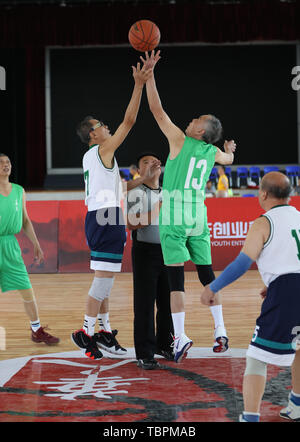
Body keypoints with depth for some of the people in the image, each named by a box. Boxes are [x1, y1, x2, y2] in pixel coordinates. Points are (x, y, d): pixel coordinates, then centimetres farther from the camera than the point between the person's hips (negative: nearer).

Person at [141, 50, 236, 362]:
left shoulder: (180, 140, -4)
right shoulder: (213, 152, 11)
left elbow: (156, 109, -4)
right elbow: (229, 158, 36)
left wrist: (149, 74, 0)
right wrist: (229, 149, 59)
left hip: (175, 214, -5)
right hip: (199, 214, 5)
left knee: (176, 275, -6)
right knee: (206, 273, 12)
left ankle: (180, 337, -10)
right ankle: (220, 331, 13)